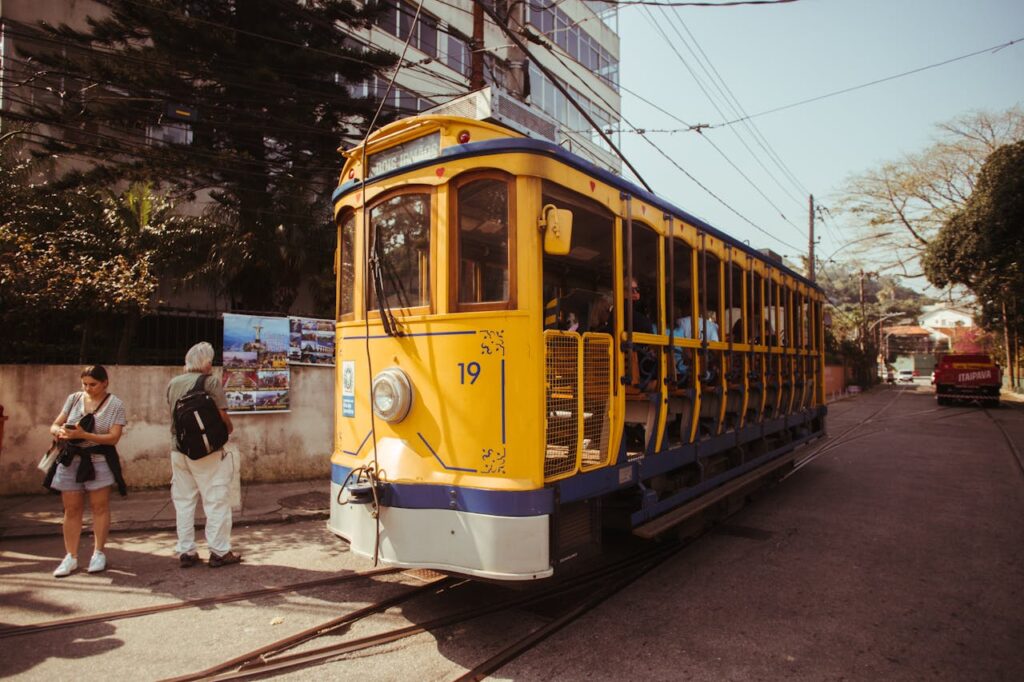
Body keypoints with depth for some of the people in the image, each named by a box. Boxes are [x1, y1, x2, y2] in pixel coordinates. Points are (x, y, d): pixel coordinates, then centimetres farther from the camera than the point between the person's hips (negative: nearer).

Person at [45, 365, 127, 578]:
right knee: (71, 509, 7)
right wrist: (60, 431, -16)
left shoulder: (115, 404, -5)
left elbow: (113, 437, -13)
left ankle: (98, 553, 15)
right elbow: (54, 426, 8)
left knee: (100, 507, 4)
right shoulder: (73, 399, 5)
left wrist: (83, 435, -24)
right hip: (70, 460, 3)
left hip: (99, 461, -3)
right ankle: (71, 557, 15)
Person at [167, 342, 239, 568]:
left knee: (183, 501, 13)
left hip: (178, 450, 6)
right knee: (216, 501, 3)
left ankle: (185, 551, 19)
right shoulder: (210, 382, -11)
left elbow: (174, 414, 13)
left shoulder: (173, 383, 6)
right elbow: (222, 416, -15)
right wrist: (229, 429, 4)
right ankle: (219, 551, 6)